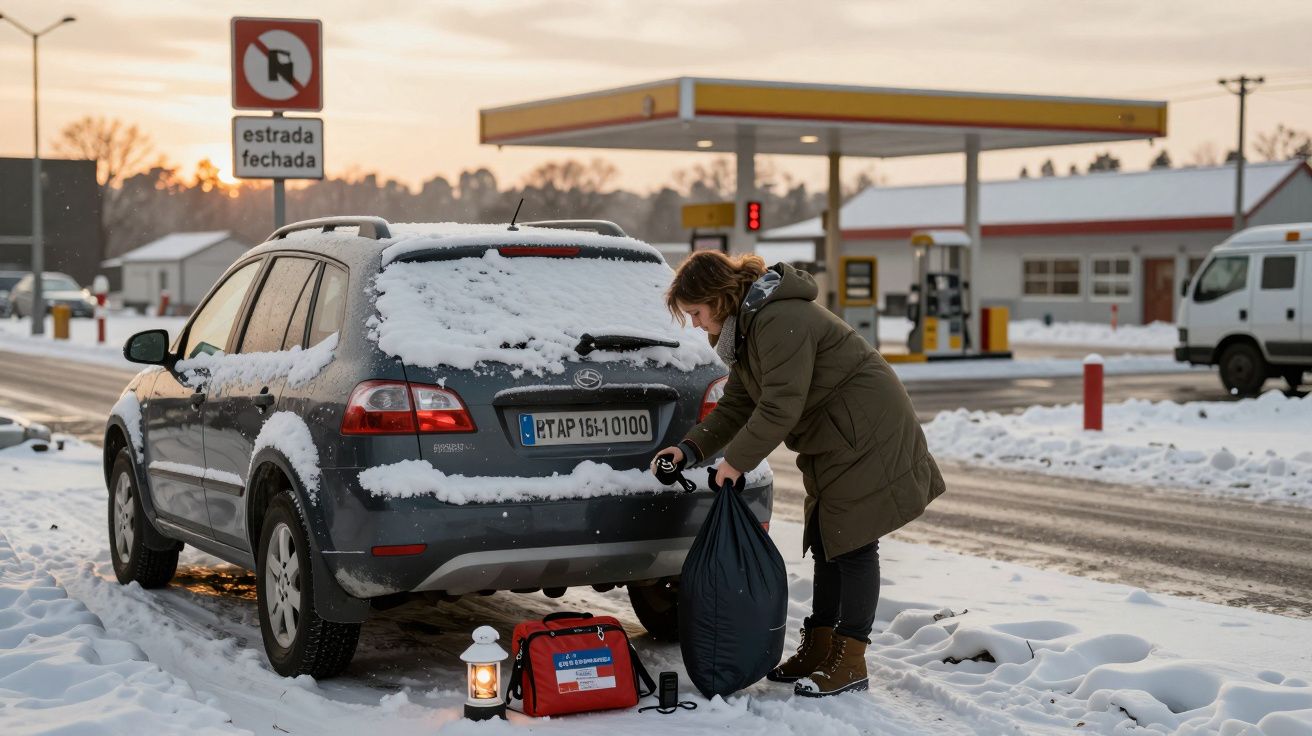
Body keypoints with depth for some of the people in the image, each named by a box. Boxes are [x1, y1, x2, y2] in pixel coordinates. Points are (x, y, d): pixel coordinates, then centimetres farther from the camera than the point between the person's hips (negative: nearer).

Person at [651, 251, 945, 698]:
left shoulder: (780, 322, -24)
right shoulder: (745, 327, 10)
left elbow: (781, 406, -27)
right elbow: (738, 406, 10)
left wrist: (736, 461, -20)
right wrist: (690, 450, -2)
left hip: (867, 434, -10)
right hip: (833, 442, 11)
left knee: (853, 545, -8)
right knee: (827, 543, 12)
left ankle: (849, 663, -4)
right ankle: (820, 648, 19)